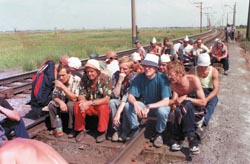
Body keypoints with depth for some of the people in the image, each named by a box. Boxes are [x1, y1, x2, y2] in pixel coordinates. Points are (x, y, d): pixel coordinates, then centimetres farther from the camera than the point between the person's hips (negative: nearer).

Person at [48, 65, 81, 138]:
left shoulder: (76, 80, -26)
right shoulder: (59, 81, -9)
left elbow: (74, 99, -30)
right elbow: (54, 96, -7)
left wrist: (63, 87, -37)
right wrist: (60, 102, -30)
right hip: (64, 102, 5)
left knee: (70, 104, -35)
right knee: (51, 104, -15)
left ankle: (72, 129, -18)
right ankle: (54, 127, 1)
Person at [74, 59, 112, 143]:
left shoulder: (106, 79, -19)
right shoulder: (84, 79, -7)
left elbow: (106, 99, -26)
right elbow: (81, 96, -6)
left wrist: (90, 103, -33)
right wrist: (84, 102, -30)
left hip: (102, 105, -3)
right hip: (89, 105, 4)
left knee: (103, 107, -35)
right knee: (78, 106, -23)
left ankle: (102, 132, -13)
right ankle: (81, 130, -4)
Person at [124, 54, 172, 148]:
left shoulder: (162, 78, -23)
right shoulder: (139, 77, -14)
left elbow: (166, 101, -29)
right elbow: (130, 96, -15)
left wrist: (149, 107, -41)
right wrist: (135, 103, -38)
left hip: (159, 106, -2)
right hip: (144, 105, 3)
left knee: (163, 111, -36)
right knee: (128, 106, -23)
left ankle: (159, 133, -4)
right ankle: (135, 129, 2)